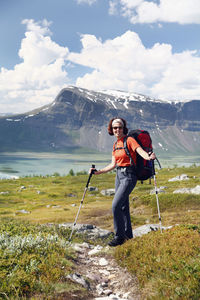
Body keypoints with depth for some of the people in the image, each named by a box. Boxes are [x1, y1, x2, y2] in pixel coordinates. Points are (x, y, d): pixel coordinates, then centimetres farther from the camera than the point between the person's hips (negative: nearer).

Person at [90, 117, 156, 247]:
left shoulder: (129, 140, -9)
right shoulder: (115, 145, 13)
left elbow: (141, 151, -24)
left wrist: (149, 157, -46)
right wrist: (98, 172, 15)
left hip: (129, 176, -8)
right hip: (119, 175, 8)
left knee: (116, 205, -15)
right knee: (123, 206, 14)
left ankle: (120, 236, -3)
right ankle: (128, 235, 27)